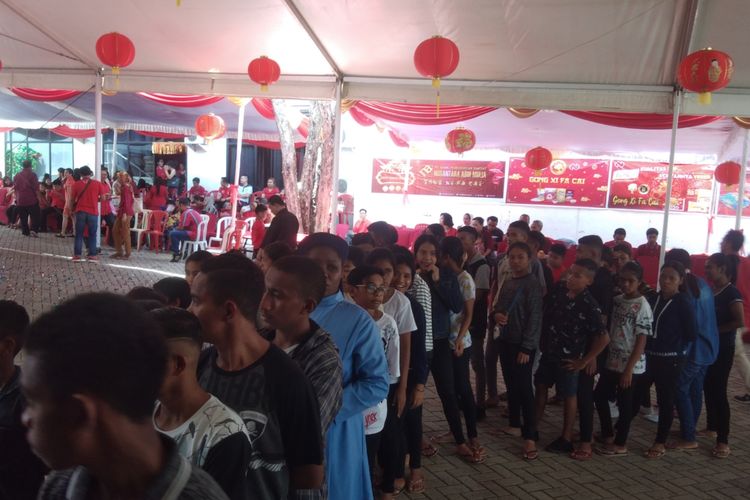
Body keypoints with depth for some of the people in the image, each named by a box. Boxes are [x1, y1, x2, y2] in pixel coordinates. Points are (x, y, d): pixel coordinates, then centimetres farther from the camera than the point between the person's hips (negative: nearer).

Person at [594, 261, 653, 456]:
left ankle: (620, 444, 20)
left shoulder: (642, 306, -14)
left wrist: (629, 369, -17)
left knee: (625, 404, 5)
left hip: (630, 365, -7)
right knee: (600, 396, 14)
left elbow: (641, 340, -15)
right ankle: (608, 435, 31)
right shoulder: (617, 300, 5)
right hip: (612, 361, 7)